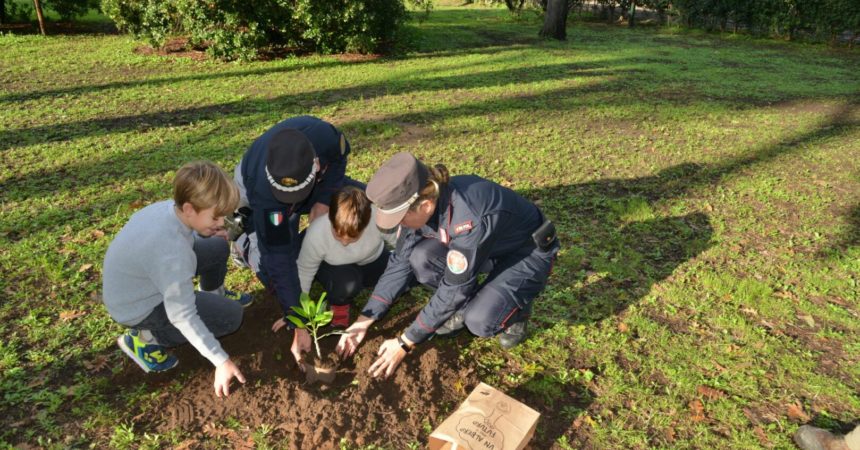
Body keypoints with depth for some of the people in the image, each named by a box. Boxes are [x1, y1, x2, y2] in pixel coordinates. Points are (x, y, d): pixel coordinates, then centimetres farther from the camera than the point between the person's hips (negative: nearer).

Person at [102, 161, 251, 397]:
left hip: (143, 281, 8)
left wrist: (207, 234, -6)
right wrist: (221, 361, -27)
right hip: (138, 309, -8)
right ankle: (147, 338, -1)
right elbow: (182, 316, -32)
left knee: (219, 247, 5)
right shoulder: (171, 252, -39)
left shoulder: (169, 207, -16)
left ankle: (215, 297, 33)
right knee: (231, 316, -8)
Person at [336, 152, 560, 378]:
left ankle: (515, 308, 4)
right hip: (490, 248, 7)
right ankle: (465, 306, 6)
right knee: (420, 258, -20)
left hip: (529, 252, -6)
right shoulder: (421, 204, -17)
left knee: (479, 320, -29)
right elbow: (400, 263, -8)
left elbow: (454, 287, -32)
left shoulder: (468, 218, -39)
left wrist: (405, 343, -24)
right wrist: (364, 320, -12)